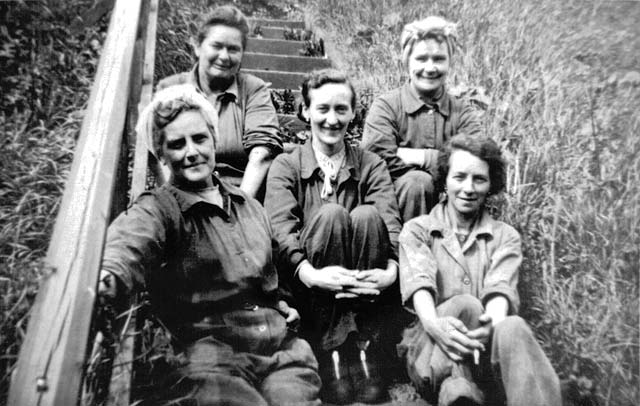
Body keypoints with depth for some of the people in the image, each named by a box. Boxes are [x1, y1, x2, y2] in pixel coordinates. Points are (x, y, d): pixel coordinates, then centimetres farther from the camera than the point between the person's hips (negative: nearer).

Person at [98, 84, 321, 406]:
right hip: (210, 358, -3)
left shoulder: (249, 206, 17)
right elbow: (130, 243, -25)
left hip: (281, 348, 4)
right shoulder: (157, 209, -1)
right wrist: (108, 275, -46)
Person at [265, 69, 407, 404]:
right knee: (331, 214, -26)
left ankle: (367, 350, -23)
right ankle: (331, 351, -24)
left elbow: (390, 223, -7)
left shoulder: (371, 166, 11)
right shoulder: (285, 165, 7)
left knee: (367, 216, -25)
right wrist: (309, 273, -31)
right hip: (311, 286, -1)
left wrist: (392, 270, -28)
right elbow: (279, 227, -12)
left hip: (361, 287, 1)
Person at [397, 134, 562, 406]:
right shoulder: (416, 230, 11)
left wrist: (494, 322, -29)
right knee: (465, 305, -32)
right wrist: (433, 323, -31)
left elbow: (500, 288, -5)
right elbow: (419, 283, -8)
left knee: (512, 327, -33)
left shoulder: (505, 237, 15)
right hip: (430, 352, -1)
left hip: (485, 350, 1)